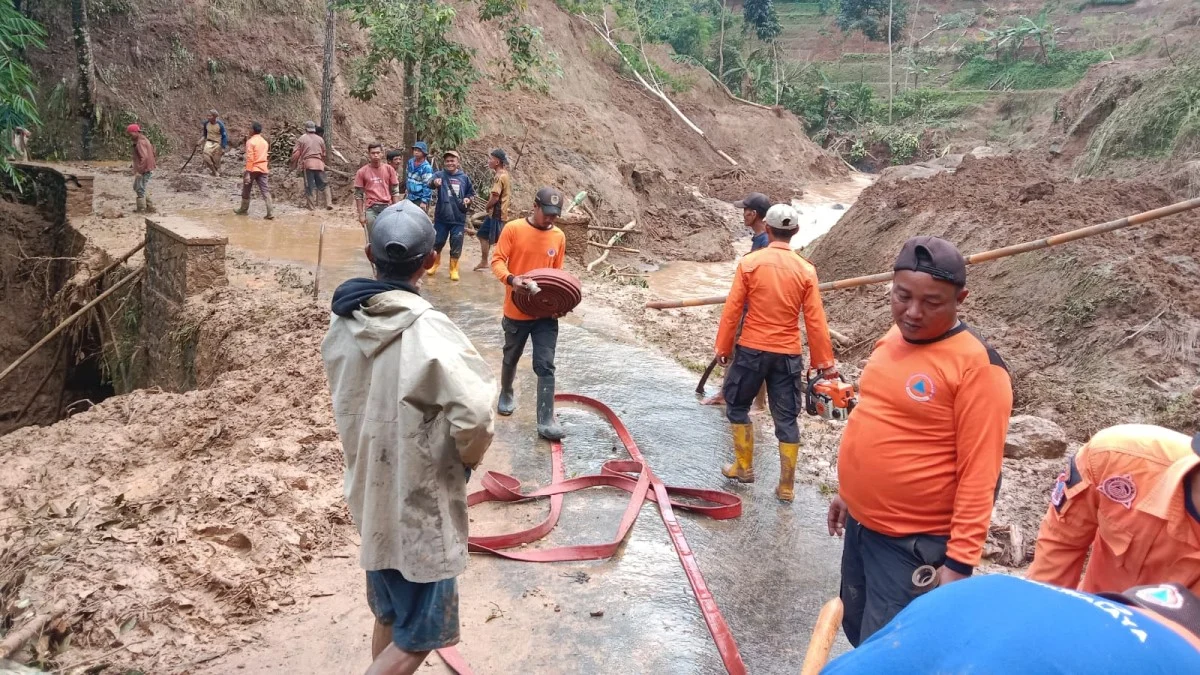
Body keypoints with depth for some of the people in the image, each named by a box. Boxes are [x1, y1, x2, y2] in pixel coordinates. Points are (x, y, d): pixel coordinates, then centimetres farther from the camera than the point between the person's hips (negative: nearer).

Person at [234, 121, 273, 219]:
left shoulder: (250, 141, -9)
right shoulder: (265, 142, 11)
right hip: (263, 169, 5)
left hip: (253, 169, -5)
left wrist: (247, 172, -18)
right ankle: (271, 213, -12)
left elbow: (249, 158, -16)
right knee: (265, 191, -2)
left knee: (246, 190, 13)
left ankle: (244, 210, 25)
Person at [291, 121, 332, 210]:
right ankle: (329, 203, -1)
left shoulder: (301, 139, 2)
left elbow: (296, 153, -1)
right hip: (319, 164, 2)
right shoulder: (320, 139, 11)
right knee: (324, 185, 9)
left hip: (307, 164, -2)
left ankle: (311, 206, 0)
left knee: (310, 186, 0)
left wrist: (294, 165, 10)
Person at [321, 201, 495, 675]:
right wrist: (468, 457, -11)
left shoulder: (343, 321, -3)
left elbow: (351, 402, 8)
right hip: (420, 501, -7)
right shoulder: (427, 331, -25)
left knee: (390, 616, 24)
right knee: (419, 634, 9)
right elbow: (473, 417, -31)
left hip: (369, 492, 7)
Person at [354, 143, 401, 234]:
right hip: (371, 209, -1)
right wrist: (361, 214, -1)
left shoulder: (389, 169, 4)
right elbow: (358, 195, 4)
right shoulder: (362, 172, 1)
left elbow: (395, 191, 8)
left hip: (387, 208, 1)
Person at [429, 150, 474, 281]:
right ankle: (434, 264, 33)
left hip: (458, 218, 1)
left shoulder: (464, 178, 3)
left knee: (456, 245, 5)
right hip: (441, 217, -1)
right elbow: (431, 182, -26)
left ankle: (454, 269, 22)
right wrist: (434, 183, -49)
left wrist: (468, 199, -6)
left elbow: (471, 193, 16)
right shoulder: (440, 175, -4)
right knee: (437, 242, 9)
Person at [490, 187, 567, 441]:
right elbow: (497, 261, -10)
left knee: (545, 366, -4)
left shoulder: (559, 237, 3)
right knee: (511, 358, 18)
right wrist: (511, 280, -30)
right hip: (517, 311, -1)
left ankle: (546, 421, -2)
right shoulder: (513, 229, -8)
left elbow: (557, 273, 11)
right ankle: (506, 394, 46)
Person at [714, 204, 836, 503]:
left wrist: (723, 347, 4)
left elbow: (732, 310, -6)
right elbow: (815, 321, -3)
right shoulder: (805, 270, -2)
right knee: (786, 418, 9)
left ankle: (744, 468, 25)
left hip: (751, 349, -2)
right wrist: (824, 362, 4)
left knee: (737, 406, 19)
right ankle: (787, 486, 13)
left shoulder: (750, 262, -7)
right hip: (788, 354, 2)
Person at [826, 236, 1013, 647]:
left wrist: (959, 561, -22)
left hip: (915, 543, -8)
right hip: (861, 525, 8)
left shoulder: (977, 365, -20)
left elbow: (979, 474, -21)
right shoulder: (893, 338, 4)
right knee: (856, 630, 22)